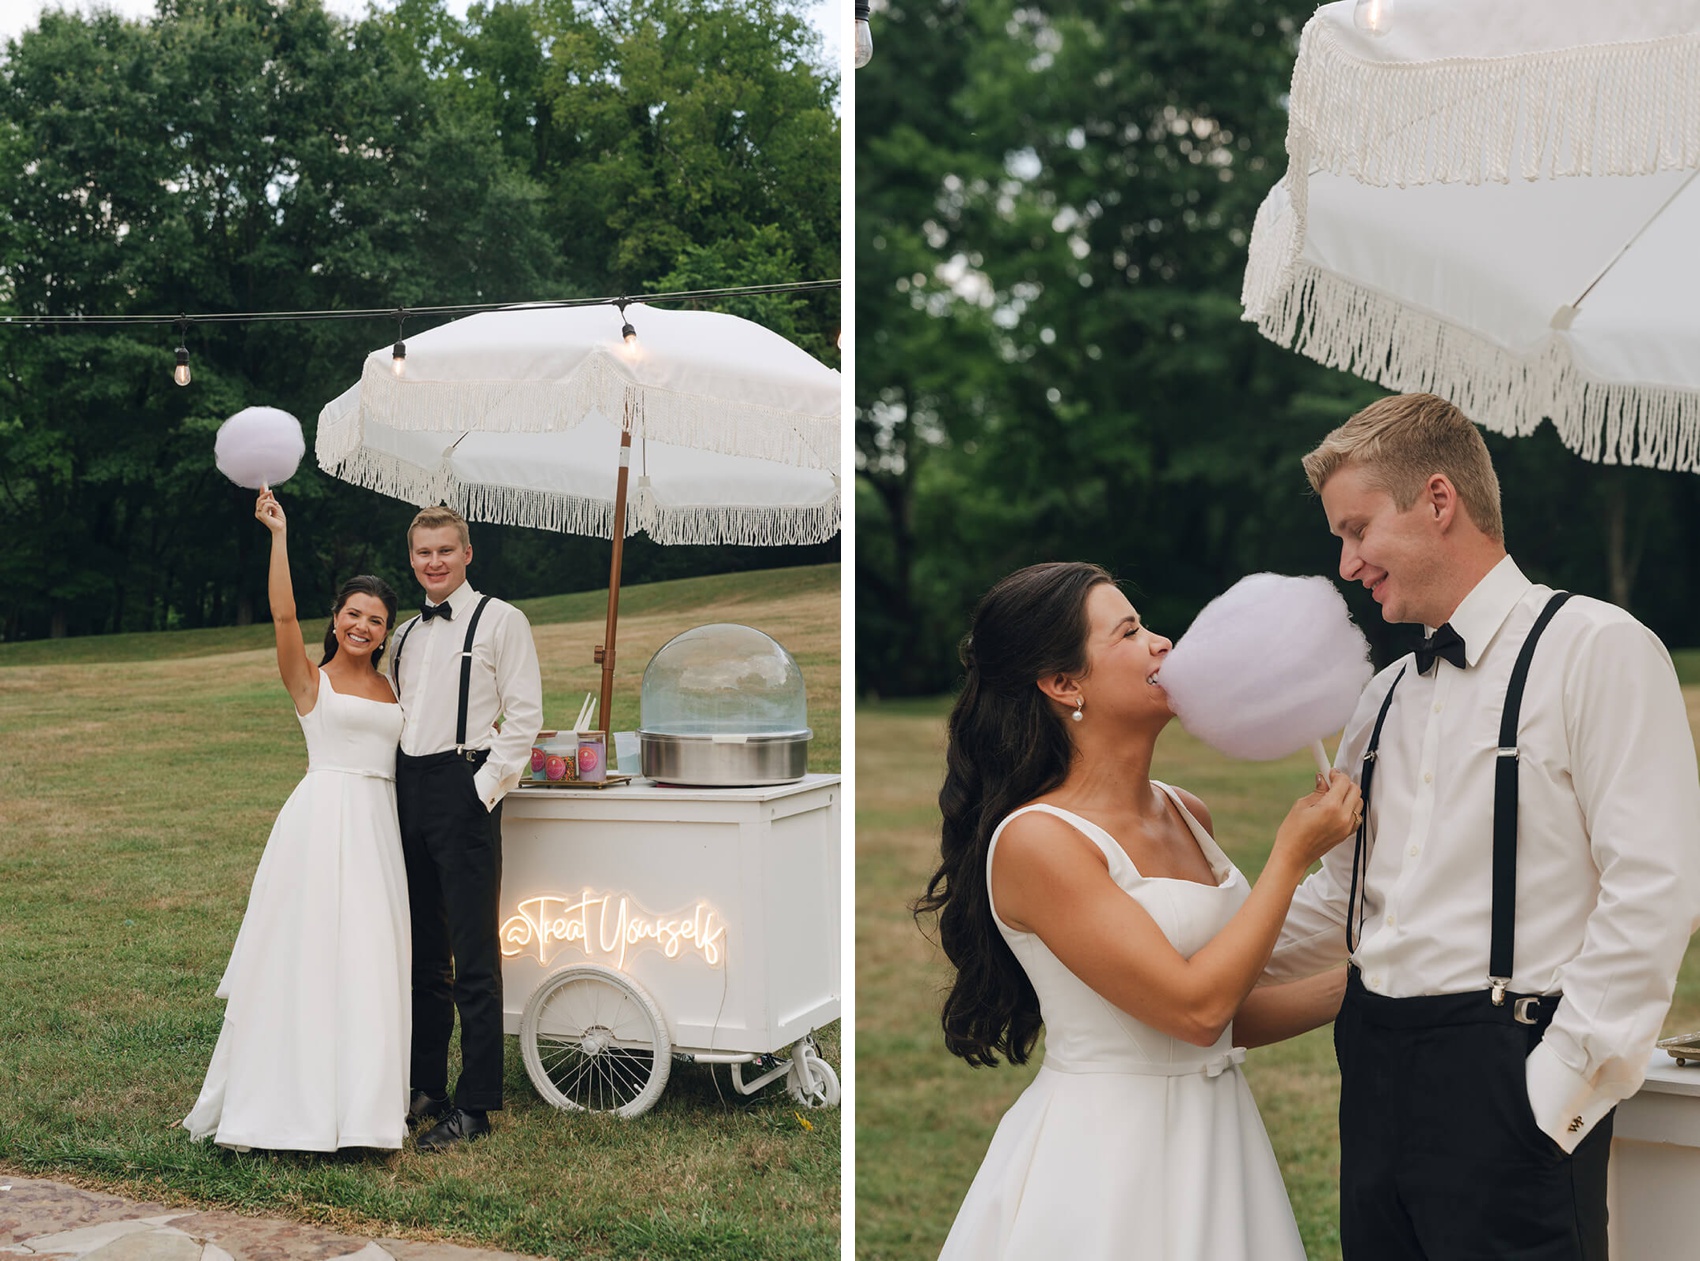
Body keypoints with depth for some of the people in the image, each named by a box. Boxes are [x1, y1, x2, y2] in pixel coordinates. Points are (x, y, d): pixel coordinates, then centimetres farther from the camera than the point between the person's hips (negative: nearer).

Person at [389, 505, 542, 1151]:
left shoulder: (499, 621, -1)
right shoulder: (404, 636, 18)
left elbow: (523, 716, -6)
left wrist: (485, 787, -13)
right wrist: (392, 790, 10)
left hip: (465, 788, -7)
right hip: (407, 789, 7)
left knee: (474, 956, -6)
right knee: (422, 951, 12)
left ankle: (475, 1105, -2)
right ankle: (425, 1087, 20)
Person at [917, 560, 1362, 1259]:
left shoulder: (1186, 814, 6)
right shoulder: (1035, 841, -17)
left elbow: (1232, 1016, 12)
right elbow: (1195, 1007, -21)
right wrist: (1291, 855, -14)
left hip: (1214, 1142, 7)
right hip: (1104, 1153, -7)